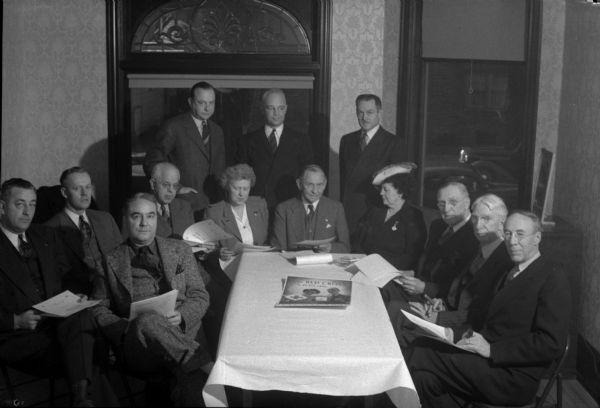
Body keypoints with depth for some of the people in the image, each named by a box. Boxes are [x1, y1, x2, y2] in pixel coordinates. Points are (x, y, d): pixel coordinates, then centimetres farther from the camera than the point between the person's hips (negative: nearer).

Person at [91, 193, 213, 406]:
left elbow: (200, 297, 15)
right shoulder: (111, 261, 16)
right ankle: (212, 370, -38)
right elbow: (99, 310, 15)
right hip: (137, 346, 0)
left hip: (183, 332, 0)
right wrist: (125, 329, -7)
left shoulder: (179, 249, 18)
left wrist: (181, 316, -8)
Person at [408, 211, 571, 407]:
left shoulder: (553, 280, -7)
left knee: (423, 359, -17)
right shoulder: (508, 275, 21)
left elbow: (551, 344, -17)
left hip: (513, 379, -7)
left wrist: (491, 349, -20)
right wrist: (455, 334, -1)